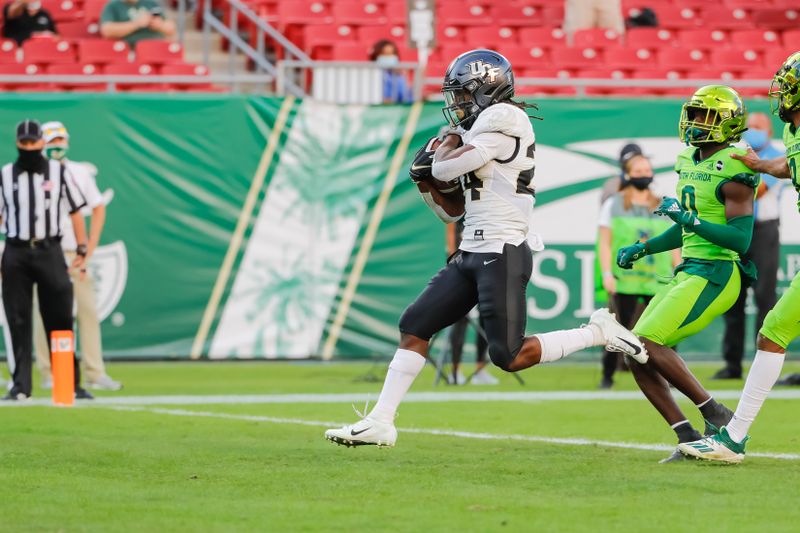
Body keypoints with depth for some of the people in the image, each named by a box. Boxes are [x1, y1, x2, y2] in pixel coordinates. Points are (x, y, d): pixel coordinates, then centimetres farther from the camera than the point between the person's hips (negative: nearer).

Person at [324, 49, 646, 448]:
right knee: (413, 328, 3)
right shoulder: (476, 135, 19)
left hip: (502, 254, -10)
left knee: (510, 357, -10)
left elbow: (446, 167, -14)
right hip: (472, 254, 10)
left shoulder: (502, 118, -9)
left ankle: (598, 332, 5)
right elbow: (452, 211, 23)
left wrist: (451, 140, 6)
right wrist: (426, 181, 7)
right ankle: (379, 423, 4)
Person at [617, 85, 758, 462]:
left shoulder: (733, 171, -14)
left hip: (715, 275, -10)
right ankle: (688, 439, 5)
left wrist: (688, 218, -29)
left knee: (648, 343, -20)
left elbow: (740, 240, -21)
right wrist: (642, 249, 18)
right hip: (689, 272, 10)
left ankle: (718, 417, -10)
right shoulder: (689, 162, 14)